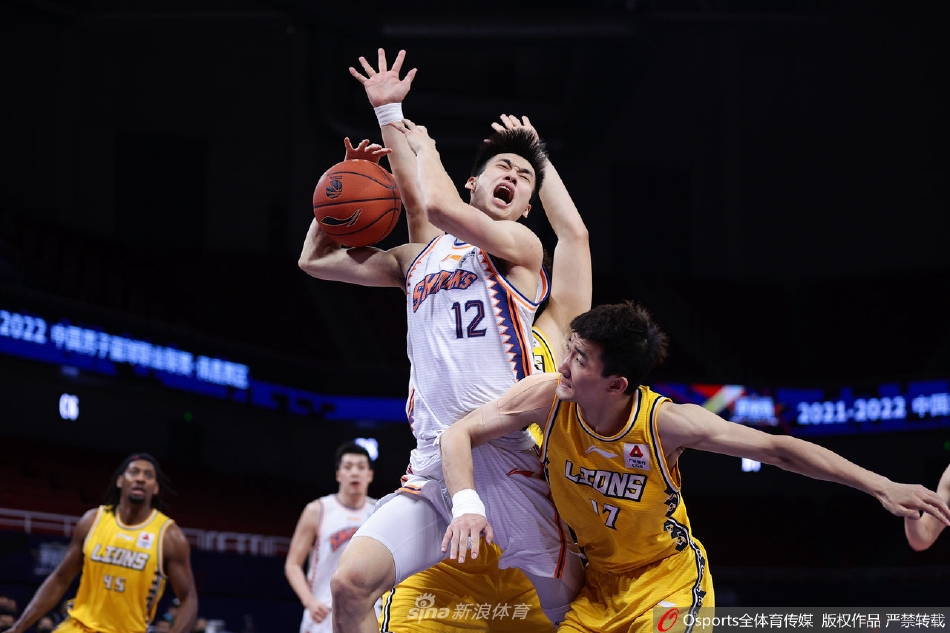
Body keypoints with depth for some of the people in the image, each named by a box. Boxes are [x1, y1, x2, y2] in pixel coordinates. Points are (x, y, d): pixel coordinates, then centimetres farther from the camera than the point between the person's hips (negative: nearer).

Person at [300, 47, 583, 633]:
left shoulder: (521, 246, 4)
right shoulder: (418, 259, 22)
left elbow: (439, 206, -14)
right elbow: (316, 259, 28)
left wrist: (424, 146, 6)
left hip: (505, 458, -4)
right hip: (432, 464, 5)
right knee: (351, 582, -13)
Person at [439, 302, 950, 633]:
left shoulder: (664, 422, -27)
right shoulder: (547, 398, -19)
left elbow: (776, 449, -23)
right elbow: (460, 435, -11)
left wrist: (881, 487, -26)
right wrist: (468, 505, -32)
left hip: (668, 580, -3)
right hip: (598, 583, 4)